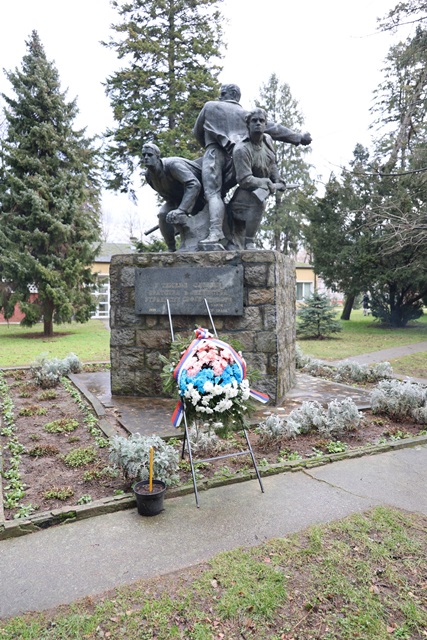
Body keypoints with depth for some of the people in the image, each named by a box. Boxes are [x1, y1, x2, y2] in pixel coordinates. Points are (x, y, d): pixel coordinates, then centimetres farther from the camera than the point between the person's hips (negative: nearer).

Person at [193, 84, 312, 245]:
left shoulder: (210, 106, 18)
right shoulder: (245, 113, 20)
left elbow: (197, 132, 25)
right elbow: (273, 128, 17)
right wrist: (299, 137, 23)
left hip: (214, 154, -3)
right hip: (234, 158, 3)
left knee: (213, 193, -15)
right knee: (219, 193, 9)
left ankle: (215, 230, -37)